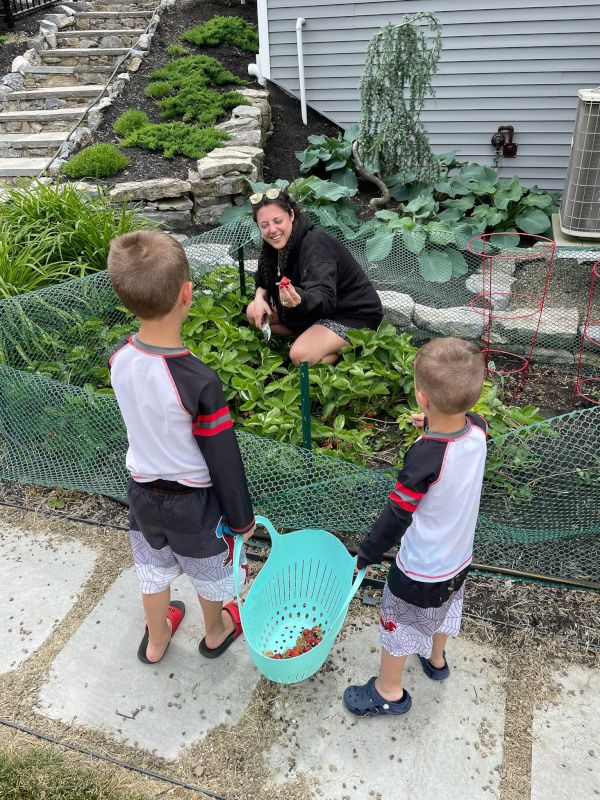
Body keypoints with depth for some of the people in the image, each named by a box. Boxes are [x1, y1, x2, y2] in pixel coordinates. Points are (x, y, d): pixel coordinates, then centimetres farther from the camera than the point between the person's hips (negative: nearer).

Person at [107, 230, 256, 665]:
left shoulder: (120, 359, -16)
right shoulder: (200, 382, -33)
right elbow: (224, 459, -21)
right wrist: (242, 517, -8)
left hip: (143, 491, 5)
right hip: (193, 500, -4)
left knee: (154, 569, 28)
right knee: (210, 571, 24)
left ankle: (155, 641, 52)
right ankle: (216, 633, 51)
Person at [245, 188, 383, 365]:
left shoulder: (315, 245, -29)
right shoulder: (275, 243, -5)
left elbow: (325, 298, -42)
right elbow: (264, 279, 12)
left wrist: (300, 300, -64)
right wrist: (260, 297, -11)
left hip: (353, 313, -9)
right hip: (314, 310, 9)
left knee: (301, 356, -31)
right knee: (253, 312, 2)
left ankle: (349, 346, -3)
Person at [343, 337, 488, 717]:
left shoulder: (425, 456, -36)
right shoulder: (478, 430, -18)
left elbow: (397, 515, -26)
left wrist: (368, 553, -12)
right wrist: (433, 425, 2)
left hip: (420, 568, -7)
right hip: (459, 557, 7)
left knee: (398, 624, 18)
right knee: (442, 609, 33)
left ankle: (389, 691, 40)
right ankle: (436, 660, 59)